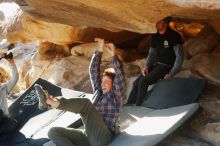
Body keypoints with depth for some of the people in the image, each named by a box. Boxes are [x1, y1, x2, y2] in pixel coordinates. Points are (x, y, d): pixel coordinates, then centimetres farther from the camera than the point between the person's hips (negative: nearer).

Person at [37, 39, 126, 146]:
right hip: (89, 137, 7)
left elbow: (119, 74, -6)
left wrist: (113, 54, -7)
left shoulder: (116, 96, 8)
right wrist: (100, 50, 14)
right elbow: (94, 71, 18)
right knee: (53, 132, -10)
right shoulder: (98, 92, 23)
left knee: (85, 103, -25)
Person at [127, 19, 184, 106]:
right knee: (137, 82, -7)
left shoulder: (174, 36, -12)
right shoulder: (155, 37, 9)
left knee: (143, 82, -23)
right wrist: (147, 66, 0)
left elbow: (179, 56, -14)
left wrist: (171, 74, -18)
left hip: (166, 66, -7)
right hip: (155, 64, 7)